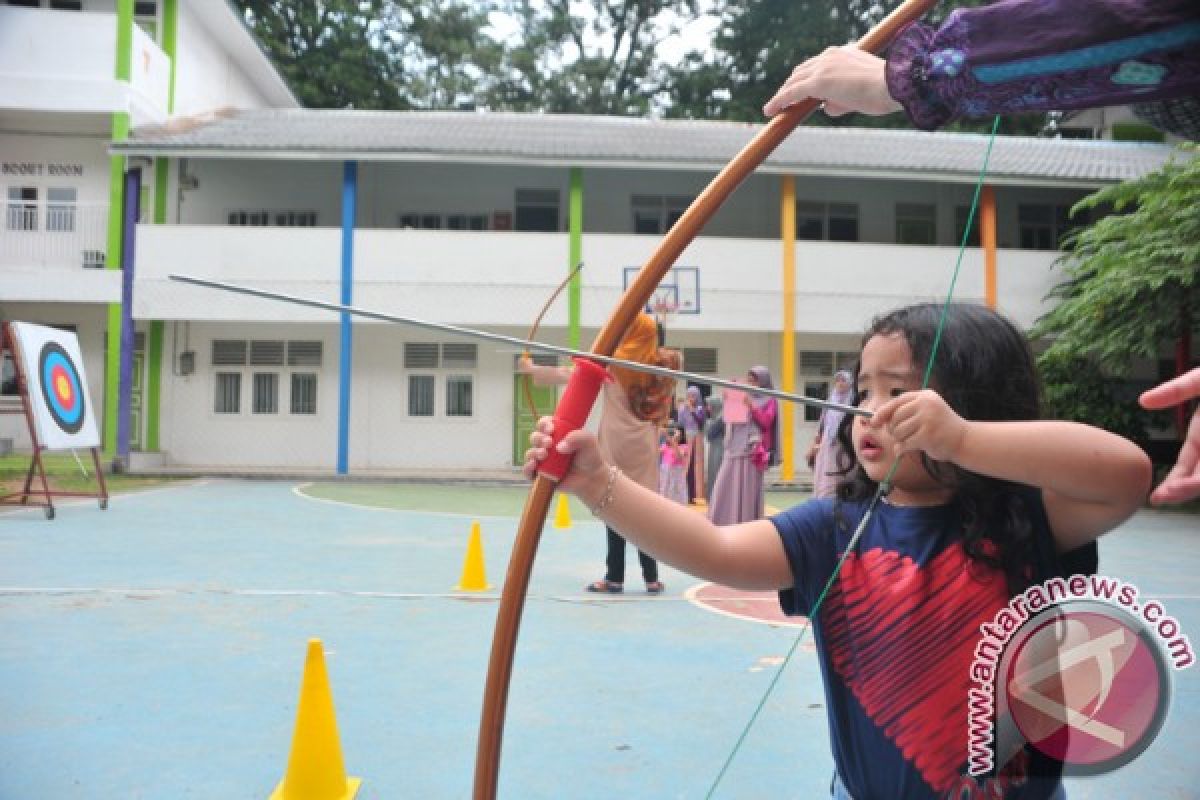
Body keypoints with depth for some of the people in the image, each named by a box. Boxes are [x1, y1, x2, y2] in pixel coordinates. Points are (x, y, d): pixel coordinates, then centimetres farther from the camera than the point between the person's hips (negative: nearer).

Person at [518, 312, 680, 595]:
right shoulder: (661, 365, 4)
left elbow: (566, 374, 0)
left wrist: (532, 369, 11)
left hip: (616, 447, -3)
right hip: (645, 446, 3)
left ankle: (614, 577, 3)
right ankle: (652, 578, 6)